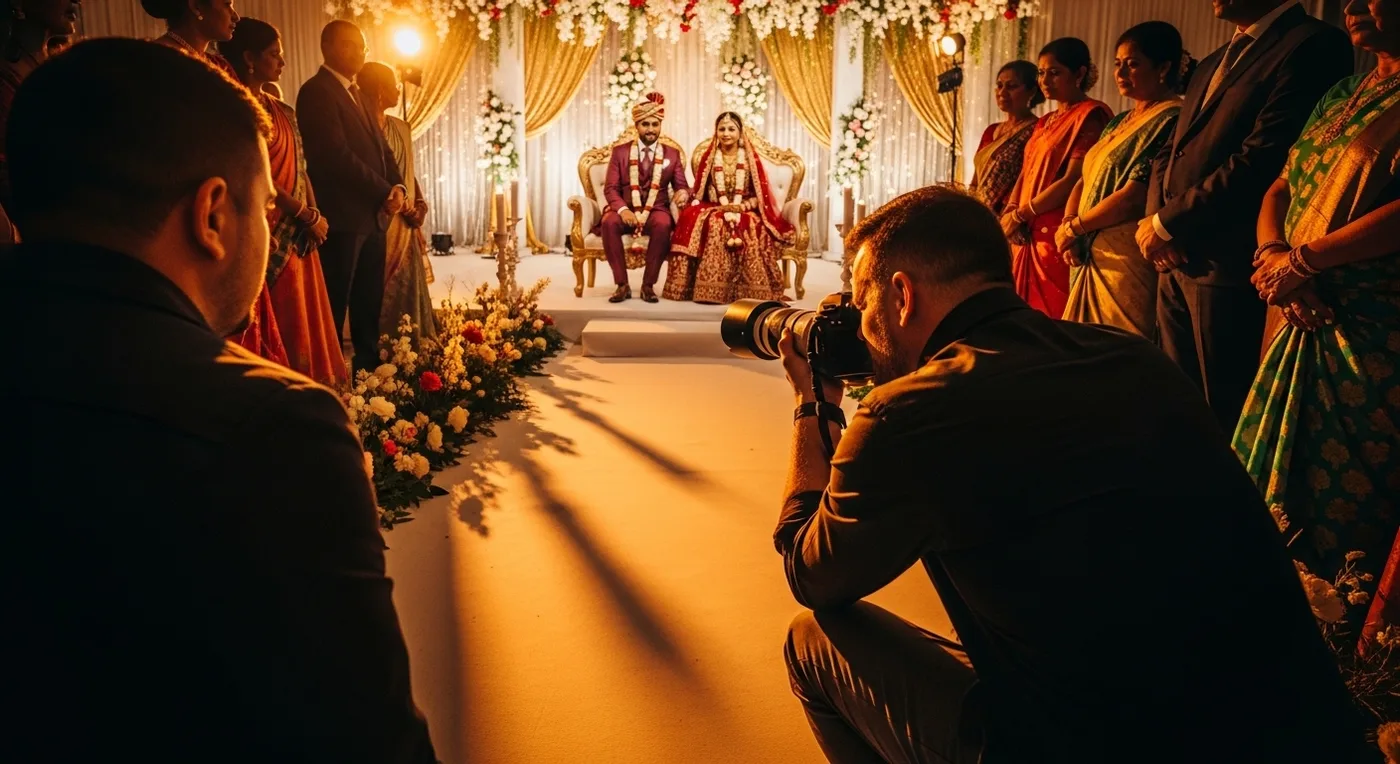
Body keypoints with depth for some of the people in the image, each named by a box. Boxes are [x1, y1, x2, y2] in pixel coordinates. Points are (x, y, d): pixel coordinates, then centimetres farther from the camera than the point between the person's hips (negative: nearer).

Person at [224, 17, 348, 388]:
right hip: (268, 234, -8)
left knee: (306, 325, 10)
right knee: (281, 328, -4)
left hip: (299, 236, 8)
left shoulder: (283, 111, 15)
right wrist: (308, 216, -9)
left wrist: (314, 216, 0)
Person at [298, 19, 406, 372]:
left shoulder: (359, 95, 20)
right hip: (341, 218, -9)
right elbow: (336, 155, -18)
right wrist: (385, 192, -13)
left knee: (370, 307, 13)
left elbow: (381, 148, 18)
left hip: (372, 217, 9)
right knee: (334, 308, -2)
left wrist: (398, 187, -1)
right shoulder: (316, 91, -9)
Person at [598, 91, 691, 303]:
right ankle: (622, 285, -25)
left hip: (656, 210, 0)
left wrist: (683, 193, -20)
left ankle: (648, 285, -24)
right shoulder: (620, 151, 6)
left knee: (663, 225, -36)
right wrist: (623, 210, -21)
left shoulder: (672, 155, 9)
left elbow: (682, 186, 8)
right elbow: (610, 188, -1)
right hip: (626, 209, 0)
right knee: (609, 222, -35)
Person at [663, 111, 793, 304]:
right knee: (713, 224, -35)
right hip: (715, 209, 0)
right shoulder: (708, 157, 7)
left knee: (750, 227, -35)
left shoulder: (751, 158, 4)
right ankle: (710, 289, -35)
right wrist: (726, 210, -16)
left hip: (745, 210, 0)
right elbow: (701, 192, 2)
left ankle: (749, 290, -30)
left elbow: (760, 194, 0)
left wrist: (739, 208, -20)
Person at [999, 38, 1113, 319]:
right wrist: (1010, 212, -3)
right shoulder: (1045, 122, 20)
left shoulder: (1090, 115, -7)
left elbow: (1072, 180, -15)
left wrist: (1020, 215, -10)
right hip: (1028, 237, 8)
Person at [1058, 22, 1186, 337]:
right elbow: (1085, 181, 14)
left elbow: (1133, 197, -17)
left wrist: (1073, 228, -6)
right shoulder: (1119, 122, 18)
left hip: (1129, 262, -9)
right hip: (1092, 259, 9)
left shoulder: (1170, 120, -10)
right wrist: (1068, 231, -4)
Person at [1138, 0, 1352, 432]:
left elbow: (1260, 159, -18)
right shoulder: (1213, 64, 21)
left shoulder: (1313, 45, -8)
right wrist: (1154, 218, -1)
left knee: (1228, 414, 1)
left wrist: (1167, 223, -11)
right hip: (1176, 263, 8)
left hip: (1231, 265, -8)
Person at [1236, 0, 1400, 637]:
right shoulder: (1341, 97, 18)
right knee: (1275, 487, 10)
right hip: (1300, 324, 8)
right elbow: (1279, 190, 16)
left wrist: (1302, 260, -14)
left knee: (1348, 503, -3)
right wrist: (1272, 257, -4)